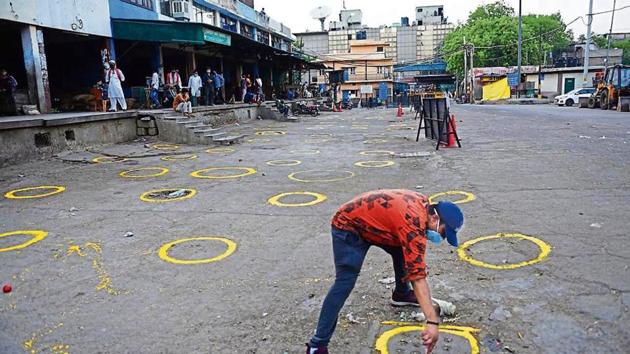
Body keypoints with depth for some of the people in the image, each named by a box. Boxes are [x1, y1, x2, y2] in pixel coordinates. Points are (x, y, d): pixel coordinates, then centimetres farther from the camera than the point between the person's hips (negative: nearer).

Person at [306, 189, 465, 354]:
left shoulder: (424, 203, -4)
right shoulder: (414, 223, -31)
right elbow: (417, 275, -36)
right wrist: (432, 322, -37)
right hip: (348, 226, -10)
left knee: (402, 251, 14)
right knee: (345, 282, -20)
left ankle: (401, 294, 38)